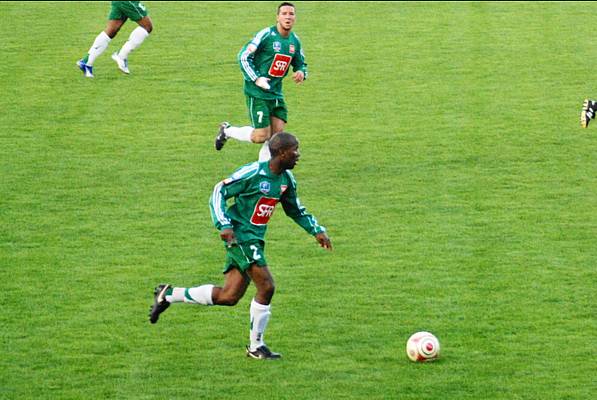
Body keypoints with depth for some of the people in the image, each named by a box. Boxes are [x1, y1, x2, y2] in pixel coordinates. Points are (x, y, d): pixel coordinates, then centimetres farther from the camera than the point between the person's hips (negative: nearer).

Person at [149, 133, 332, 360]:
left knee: (229, 297, 5)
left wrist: (316, 231, 16)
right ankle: (256, 346, 1)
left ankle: (168, 295, 17)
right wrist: (224, 225, -23)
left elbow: (296, 211, 25)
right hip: (240, 236, -9)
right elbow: (219, 192, -13)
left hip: (255, 239, 9)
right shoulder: (254, 173, -16)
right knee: (266, 287, -14)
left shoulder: (286, 179, 9)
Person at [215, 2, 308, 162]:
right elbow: (243, 56, -13)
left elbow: (300, 64, 21)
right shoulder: (267, 35, -15)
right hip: (257, 93, -7)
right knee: (261, 136, -9)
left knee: (277, 134, 2)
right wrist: (256, 78, -20)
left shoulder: (295, 41, 6)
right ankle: (227, 131, 16)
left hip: (276, 94, 7)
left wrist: (301, 72, -4)